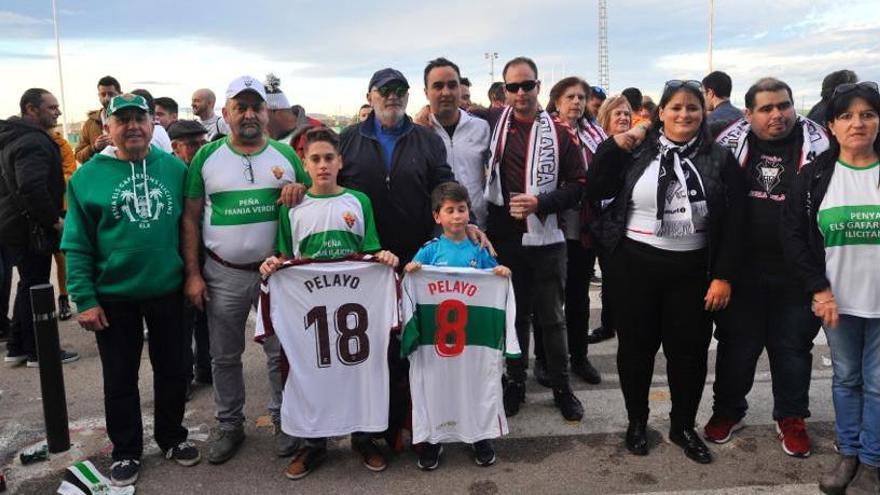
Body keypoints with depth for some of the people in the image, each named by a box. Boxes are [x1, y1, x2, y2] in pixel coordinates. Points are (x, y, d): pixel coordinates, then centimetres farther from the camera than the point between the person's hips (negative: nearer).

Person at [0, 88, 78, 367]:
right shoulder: (34, 141, -19)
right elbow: (32, 188, -31)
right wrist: (54, 220, -20)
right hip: (31, 228, -10)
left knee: (28, 285, 18)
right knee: (35, 287, -1)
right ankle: (39, 352, 9)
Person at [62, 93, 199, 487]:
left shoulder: (175, 169, -1)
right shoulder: (88, 176, -5)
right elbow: (77, 245, -5)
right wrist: (84, 299, -9)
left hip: (169, 292, 1)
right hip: (114, 298, -1)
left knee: (173, 371, 14)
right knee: (120, 379, 12)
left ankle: (173, 438, 35)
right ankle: (126, 451, 30)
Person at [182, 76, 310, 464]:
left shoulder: (286, 155, 1)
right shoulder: (207, 157, 0)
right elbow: (191, 218, 2)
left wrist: (300, 193, -16)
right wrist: (193, 274, -3)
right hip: (223, 274, 0)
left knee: (281, 352, 9)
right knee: (225, 356, 12)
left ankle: (284, 421, 26)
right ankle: (230, 425, 29)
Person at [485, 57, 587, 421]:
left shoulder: (559, 132, -2)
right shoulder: (492, 124, 2)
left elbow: (578, 184, -3)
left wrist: (541, 202, -16)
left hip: (546, 239, -1)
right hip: (503, 238, 2)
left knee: (552, 317, 9)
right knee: (514, 314, 14)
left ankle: (561, 386, 24)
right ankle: (516, 381, 29)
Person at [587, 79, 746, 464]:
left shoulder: (720, 160, 0)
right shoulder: (637, 152, 1)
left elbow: (734, 223, -1)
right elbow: (596, 191, -3)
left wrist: (723, 276, -6)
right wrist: (614, 145, -11)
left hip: (692, 270, 0)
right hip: (635, 264, 0)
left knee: (689, 349, 8)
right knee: (636, 345, 10)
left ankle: (683, 426, 30)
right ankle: (636, 421, 30)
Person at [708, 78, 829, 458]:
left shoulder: (815, 144, -3)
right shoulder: (732, 142, -1)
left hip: (796, 272, 0)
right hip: (742, 269, 1)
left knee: (792, 347, 13)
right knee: (736, 344, 13)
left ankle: (791, 418, 31)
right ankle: (728, 411, 32)